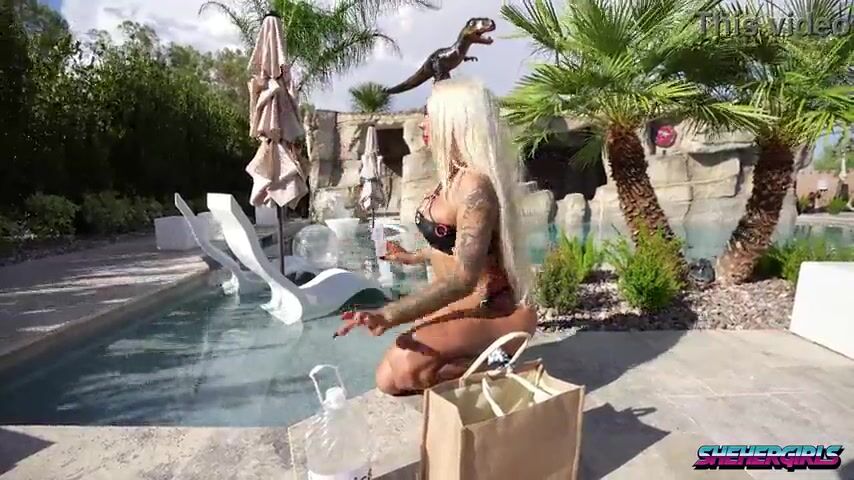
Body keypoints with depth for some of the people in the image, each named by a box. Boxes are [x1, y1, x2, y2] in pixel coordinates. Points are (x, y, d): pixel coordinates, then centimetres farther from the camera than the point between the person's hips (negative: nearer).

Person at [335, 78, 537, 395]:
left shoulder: (474, 184, -25)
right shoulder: (453, 175, 4)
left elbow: (463, 279, -32)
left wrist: (390, 315, -38)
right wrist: (413, 257, 33)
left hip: (494, 312, -9)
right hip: (457, 307, 9)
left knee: (406, 365, -29)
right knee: (389, 379, 4)